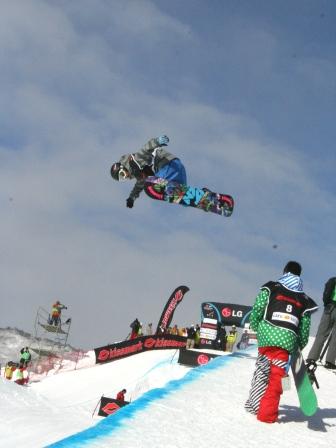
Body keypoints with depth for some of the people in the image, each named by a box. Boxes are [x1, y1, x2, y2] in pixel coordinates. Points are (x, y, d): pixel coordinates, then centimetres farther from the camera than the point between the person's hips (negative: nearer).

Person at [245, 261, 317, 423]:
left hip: (266, 335, 0)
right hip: (287, 340, 0)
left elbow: (256, 311, 3)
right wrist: (300, 346, 29)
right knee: (276, 376, 4)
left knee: (262, 370, 17)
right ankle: (267, 413, 0)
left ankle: (254, 404, 27)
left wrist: (256, 327, 20)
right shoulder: (304, 300, 15)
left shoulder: (270, 289, 9)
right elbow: (304, 329, 16)